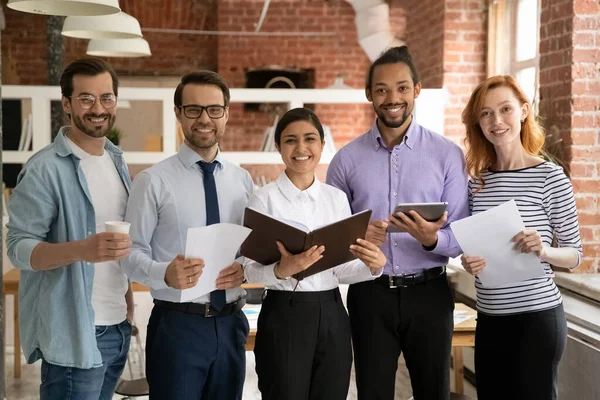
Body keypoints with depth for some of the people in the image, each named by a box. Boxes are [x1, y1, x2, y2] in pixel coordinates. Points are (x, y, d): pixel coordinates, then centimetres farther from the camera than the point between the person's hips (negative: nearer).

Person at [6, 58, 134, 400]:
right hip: (74, 333, -7)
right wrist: (81, 249, -32)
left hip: (119, 327, 7)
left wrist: (128, 303, 13)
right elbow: (19, 247, -16)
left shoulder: (118, 160, 10)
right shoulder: (46, 168, -12)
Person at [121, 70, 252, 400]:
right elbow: (131, 253, -8)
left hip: (230, 323, 4)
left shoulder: (242, 180, 7)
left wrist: (244, 268, -9)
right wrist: (165, 273, -27)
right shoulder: (153, 180, -7)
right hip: (177, 325, -4)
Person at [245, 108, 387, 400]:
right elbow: (251, 271, -10)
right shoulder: (264, 199, -6)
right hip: (284, 316, -4)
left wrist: (373, 266, -12)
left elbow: (342, 268, 7)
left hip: (332, 315, 4)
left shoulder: (337, 198, 7)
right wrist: (283, 270, -28)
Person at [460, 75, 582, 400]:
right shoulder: (477, 181, 5)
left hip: (537, 316, -5)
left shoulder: (550, 177, -9)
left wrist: (543, 251, -24)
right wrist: (469, 262, -8)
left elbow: (575, 254, -5)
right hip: (489, 318, 5)